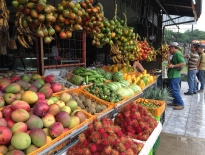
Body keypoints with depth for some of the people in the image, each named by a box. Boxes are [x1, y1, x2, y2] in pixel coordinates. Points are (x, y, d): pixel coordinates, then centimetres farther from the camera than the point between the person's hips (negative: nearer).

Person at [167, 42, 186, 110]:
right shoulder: (175, 54, 16)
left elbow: (183, 63, -25)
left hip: (174, 76, -11)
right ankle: (175, 102, 27)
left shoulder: (178, 54, -15)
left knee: (175, 90, -6)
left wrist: (173, 66, -25)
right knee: (174, 90, 17)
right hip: (173, 76, 11)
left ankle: (181, 104, 2)